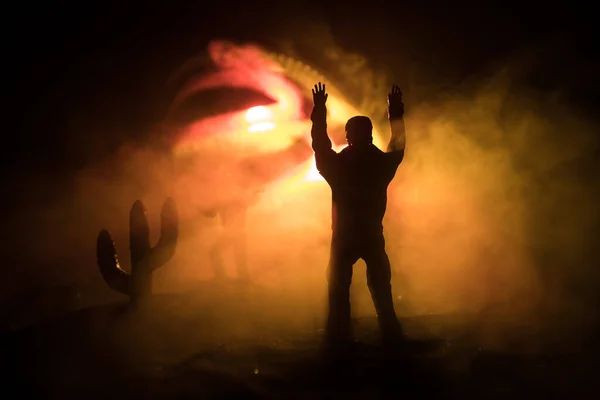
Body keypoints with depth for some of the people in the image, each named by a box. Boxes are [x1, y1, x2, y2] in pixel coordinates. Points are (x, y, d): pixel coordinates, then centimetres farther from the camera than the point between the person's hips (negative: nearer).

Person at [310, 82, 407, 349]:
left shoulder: (338, 164, -6)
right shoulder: (382, 163, -3)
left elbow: (320, 145, 10)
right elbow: (398, 147, 17)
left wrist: (319, 112, 16)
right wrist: (396, 114, 26)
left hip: (344, 237, -1)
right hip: (373, 236, 1)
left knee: (338, 289, 7)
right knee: (381, 288, 12)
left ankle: (339, 337, 2)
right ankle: (391, 336, 9)